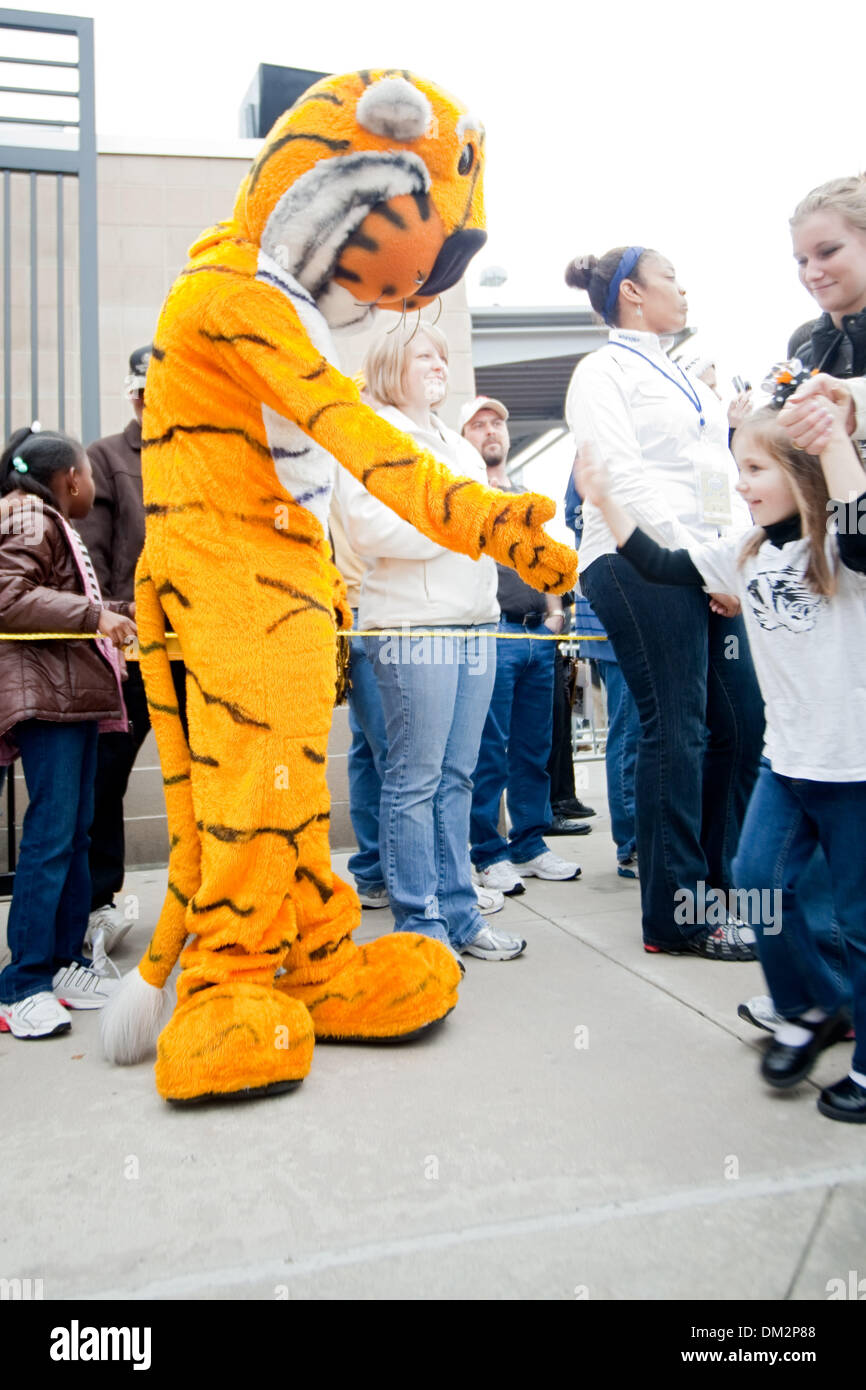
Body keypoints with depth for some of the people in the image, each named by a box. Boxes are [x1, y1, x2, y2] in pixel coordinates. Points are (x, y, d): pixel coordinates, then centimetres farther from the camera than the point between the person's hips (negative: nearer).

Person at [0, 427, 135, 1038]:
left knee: (76, 830, 10)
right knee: (51, 833, -11)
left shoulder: (52, 522, 25)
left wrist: (115, 615, 33)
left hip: (76, 692, 10)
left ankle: (66, 962, 18)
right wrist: (93, 613, -22)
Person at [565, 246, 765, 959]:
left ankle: (716, 883, 18)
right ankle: (675, 914, 2)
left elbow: (723, 472, 22)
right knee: (675, 732, -8)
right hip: (641, 561, -8)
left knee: (742, 723, 4)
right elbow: (624, 480, -11)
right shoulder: (603, 372, 2)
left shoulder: (683, 378, 27)